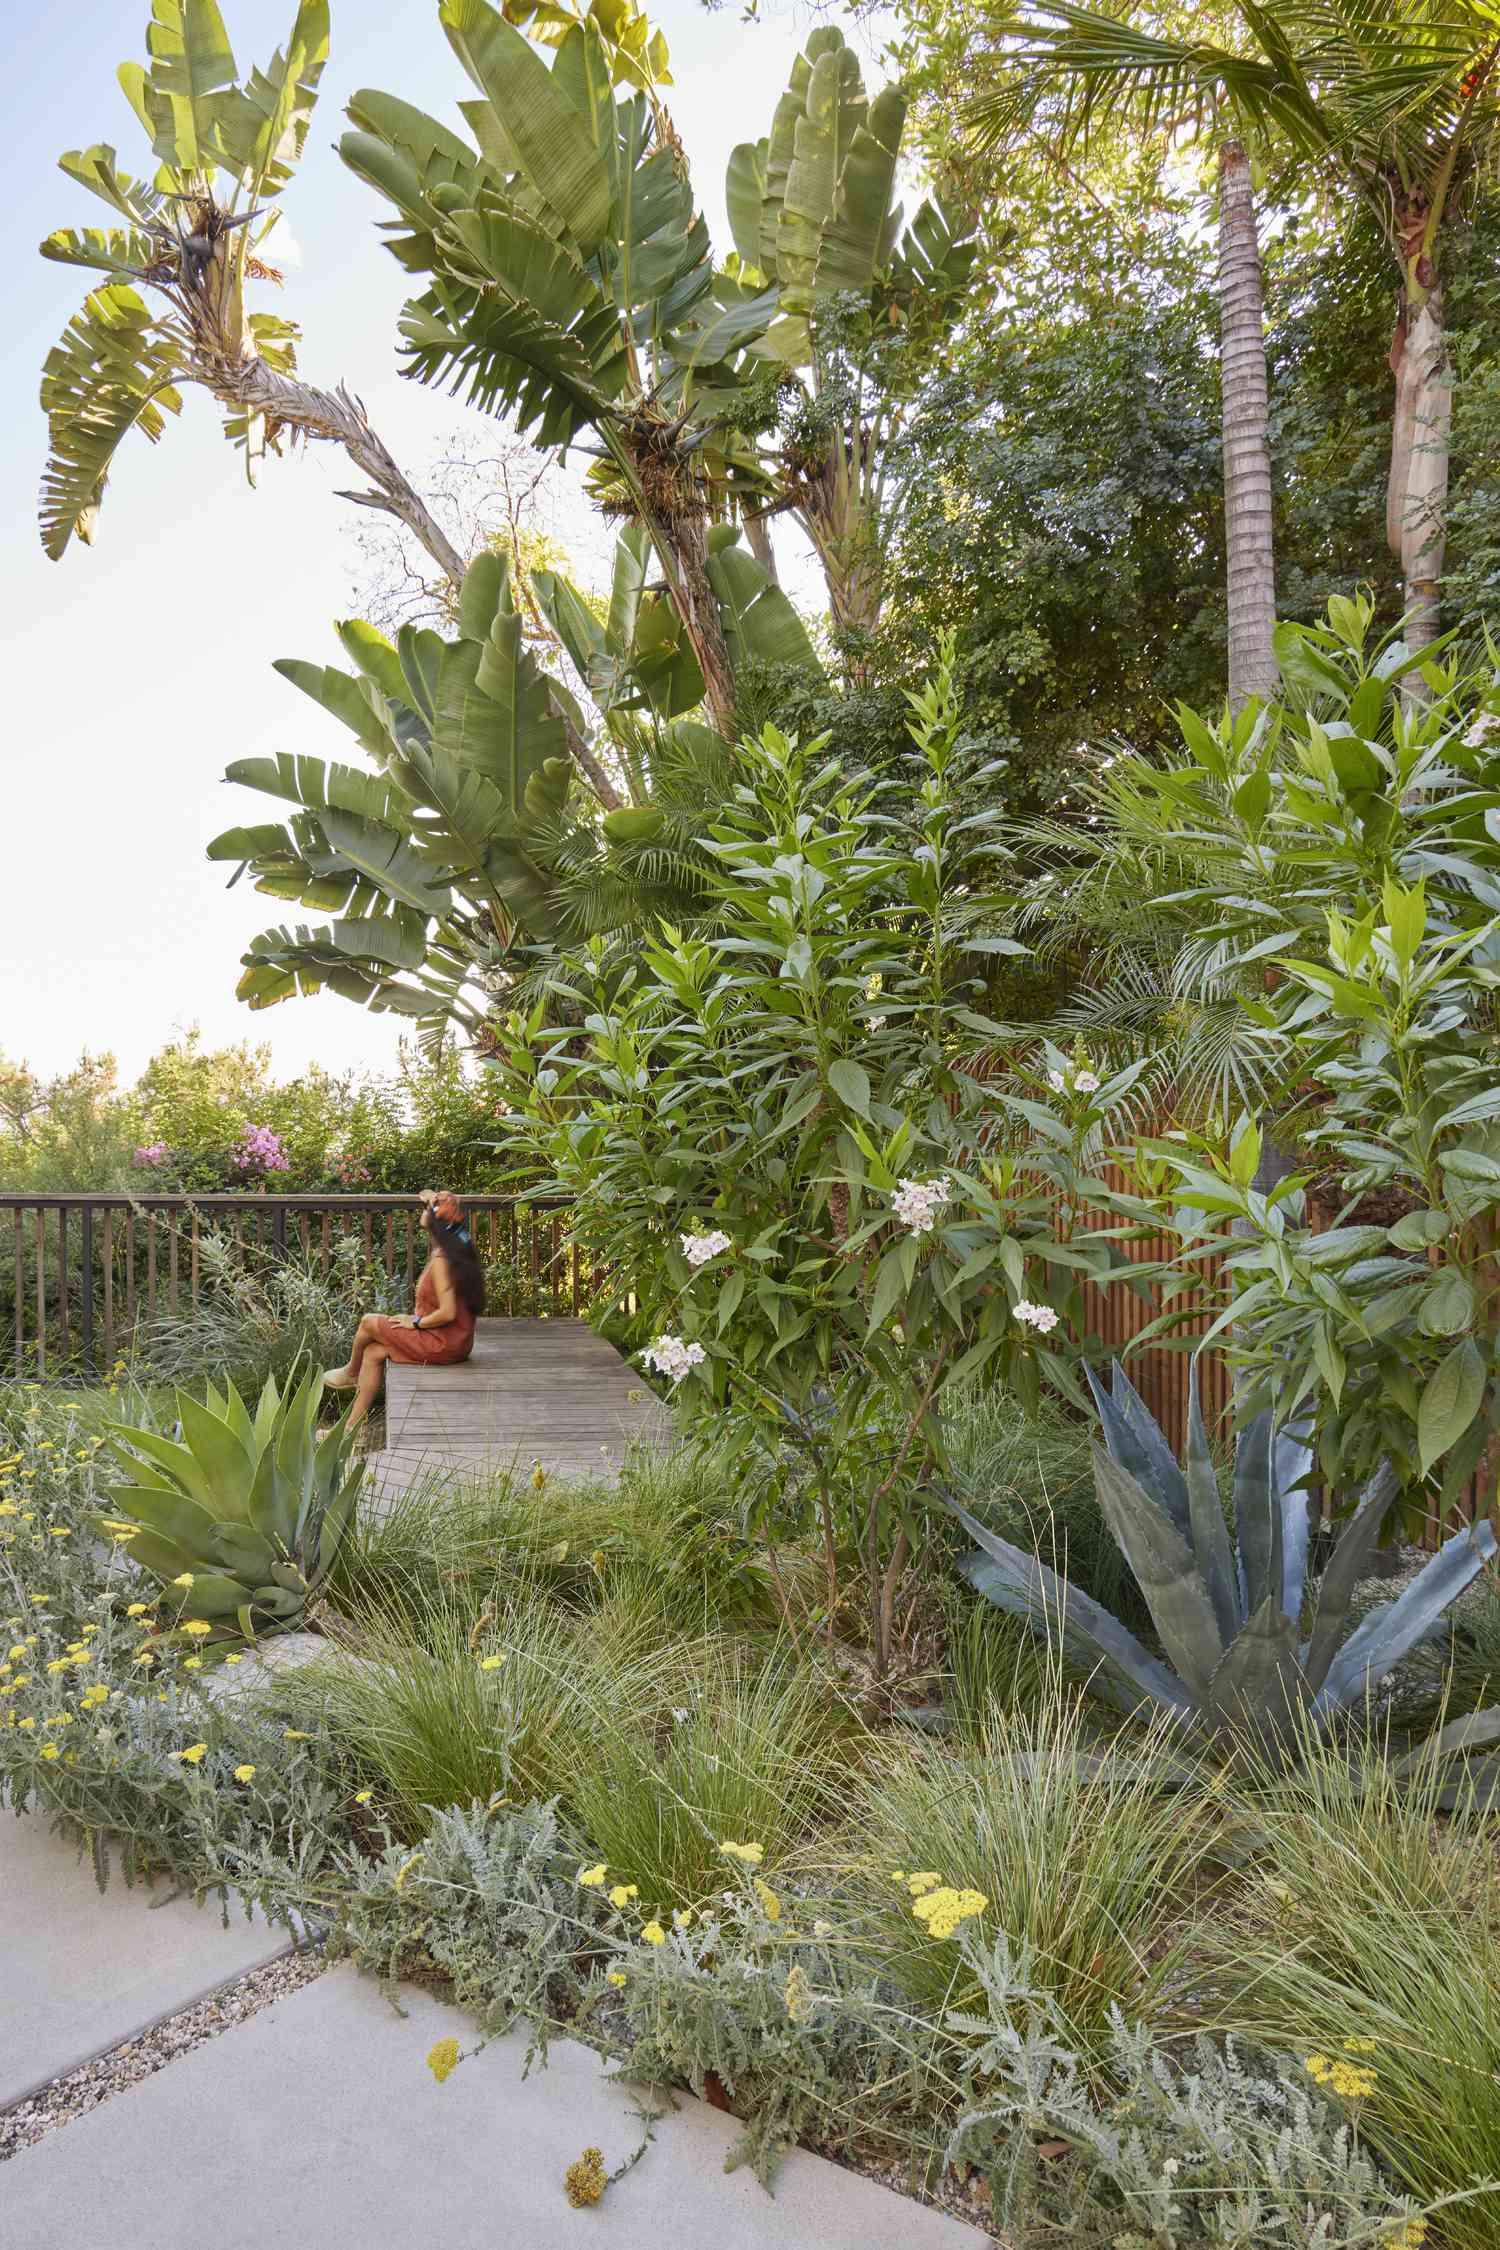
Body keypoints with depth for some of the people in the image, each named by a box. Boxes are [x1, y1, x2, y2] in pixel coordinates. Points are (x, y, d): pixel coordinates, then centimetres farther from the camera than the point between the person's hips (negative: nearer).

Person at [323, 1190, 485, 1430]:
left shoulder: (441, 1260, -23)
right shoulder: (456, 1246, 4)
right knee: (373, 1353, 9)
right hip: (455, 1341, 9)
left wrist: (415, 1322, -13)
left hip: (442, 1345, -9)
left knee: (368, 1322, 1)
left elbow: (448, 1312, -28)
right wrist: (431, 1197, -1)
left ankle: (351, 1373, 31)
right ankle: (352, 1427, 15)